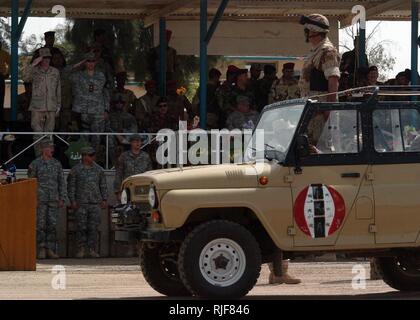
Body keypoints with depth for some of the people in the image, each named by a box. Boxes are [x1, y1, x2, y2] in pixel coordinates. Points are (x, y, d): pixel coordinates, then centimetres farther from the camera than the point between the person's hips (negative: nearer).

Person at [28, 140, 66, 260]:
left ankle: (50, 250, 4)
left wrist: (62, 199, 3)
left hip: (53, 200, 3)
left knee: (52, 225, 1)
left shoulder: (57, 164, 10)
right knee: (40, 225, -3)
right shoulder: (35, 163, 0)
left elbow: (61, 182, 10)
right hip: (40, 200, -3)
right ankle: (41, 250, 1)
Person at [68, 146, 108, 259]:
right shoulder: (76, 170, 2)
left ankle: (92, 250, 5)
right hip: (81, 203, -2)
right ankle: (81, 250, 4)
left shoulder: (98, 169, 9)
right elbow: (71, 186, 2)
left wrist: (104, 200, 7)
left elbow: (103, 185, 14)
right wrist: (72, 201, -5)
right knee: (81, 227, -2)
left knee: (94, 227, 0)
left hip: (95, 203, 2)